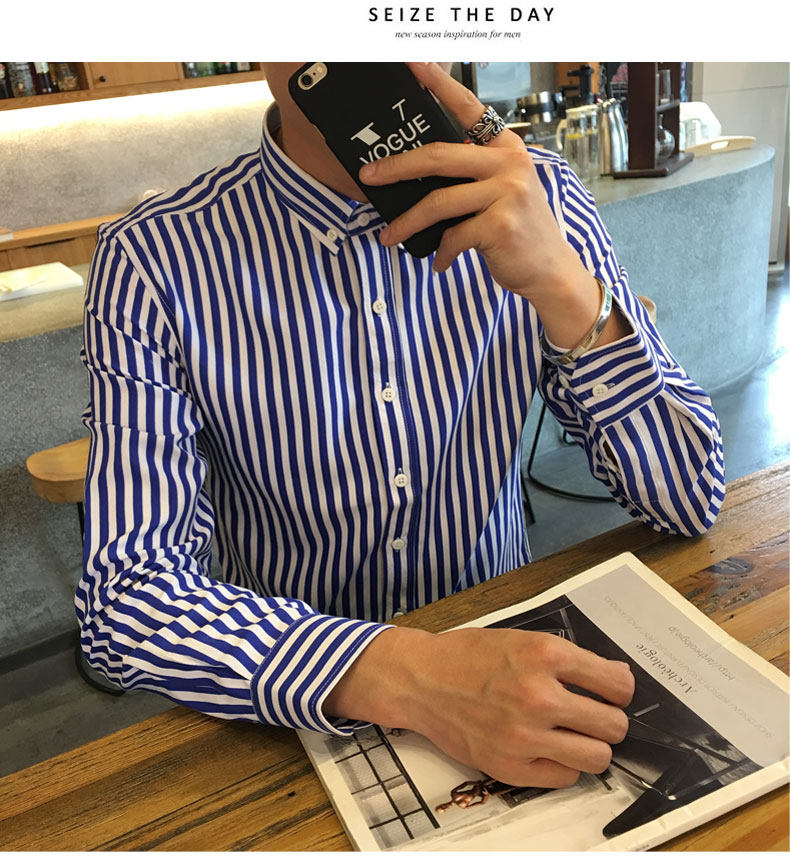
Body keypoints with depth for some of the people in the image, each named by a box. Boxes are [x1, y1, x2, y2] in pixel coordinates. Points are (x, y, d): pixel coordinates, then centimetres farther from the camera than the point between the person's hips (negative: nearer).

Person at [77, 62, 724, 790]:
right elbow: (126, 598, -18)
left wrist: (561, 283, -26)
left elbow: (690, 504, -11)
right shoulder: (152, 259, -14)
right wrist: (398, 675, -34)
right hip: (292, 720, -1)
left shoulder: (538, 197, -8)